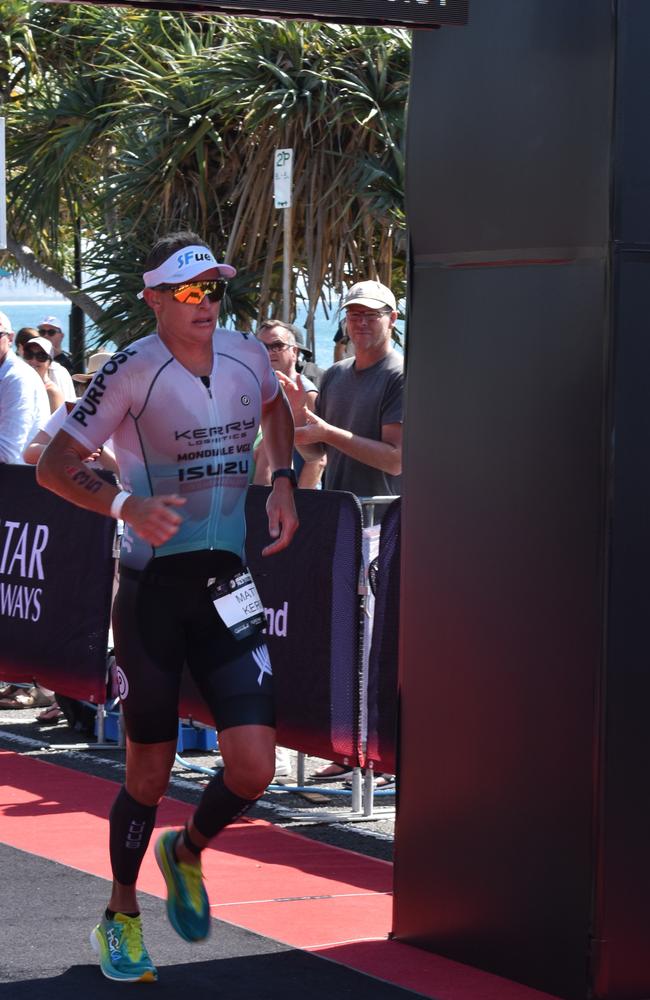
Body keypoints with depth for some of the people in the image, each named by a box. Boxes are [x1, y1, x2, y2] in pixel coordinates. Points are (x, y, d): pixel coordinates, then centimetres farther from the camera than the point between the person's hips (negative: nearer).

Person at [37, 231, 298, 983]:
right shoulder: (132, 371, -12)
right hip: (153, 585, -4)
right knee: (150, 771, 4)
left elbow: (276, 411, 27)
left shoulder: (248, 358, 3)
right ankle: (120, 917, 26)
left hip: (227, 582, 4)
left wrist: (283, 483, 11)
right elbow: (53, 467, -9)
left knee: (252, 768, -5)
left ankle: (187, 852, 27)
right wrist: (126, 505, -25)